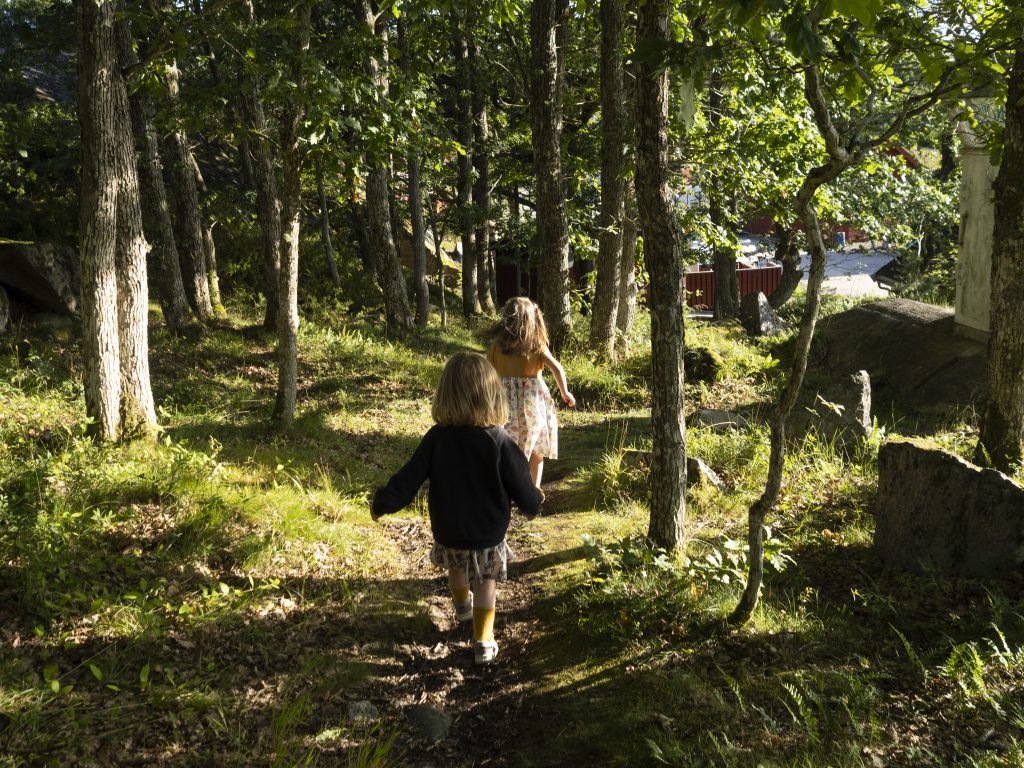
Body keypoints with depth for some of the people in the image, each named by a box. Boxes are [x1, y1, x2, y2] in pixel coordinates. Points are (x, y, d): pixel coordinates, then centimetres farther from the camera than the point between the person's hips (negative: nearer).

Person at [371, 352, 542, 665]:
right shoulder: (500, 442, -22)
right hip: (488, 535, -3)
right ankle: (483, 640, 26)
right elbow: (525, 493, -15)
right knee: (485, 583, 20)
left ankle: (462, 604, 59)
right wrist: (533, 504, 8)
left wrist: (381, 503, 4)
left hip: (447, 533, 3)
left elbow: (408, 481, -13)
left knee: (456, 567, 32)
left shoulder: (436, 438, -18)